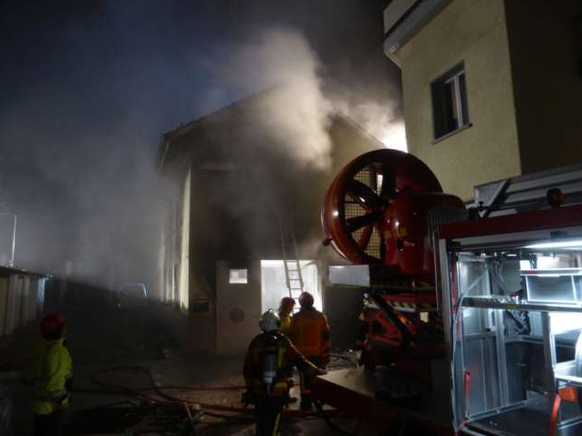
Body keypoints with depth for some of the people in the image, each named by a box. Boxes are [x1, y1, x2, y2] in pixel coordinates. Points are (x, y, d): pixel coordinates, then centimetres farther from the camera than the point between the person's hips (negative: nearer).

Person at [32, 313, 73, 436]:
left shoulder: (44, 345, 2)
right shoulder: (57, 350, -27)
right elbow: (55, 379, -27)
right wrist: (63, 400, -16)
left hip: (41, 401, 9)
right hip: (51, 403, -9)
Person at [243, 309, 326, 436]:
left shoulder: (256, 342, -3)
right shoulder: (284, 341, -7)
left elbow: (247, 368, 2)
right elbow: (299, 360, -9)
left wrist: (249, 386, 13)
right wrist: (316, 371, 1)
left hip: (259, 390, 1)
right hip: (278, 391, -1)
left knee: (261, 421, 15)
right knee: (273, 423, 13)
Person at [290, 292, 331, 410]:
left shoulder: (296, 317, -8)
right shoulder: (320, 316, -3)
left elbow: (292, 337, -4)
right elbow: (326, 336, -1)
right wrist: (326, 352, 5)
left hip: (302, 354, -2)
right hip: (318, 353, 2)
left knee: (305, 380, 8)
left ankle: (306, 403, 13)